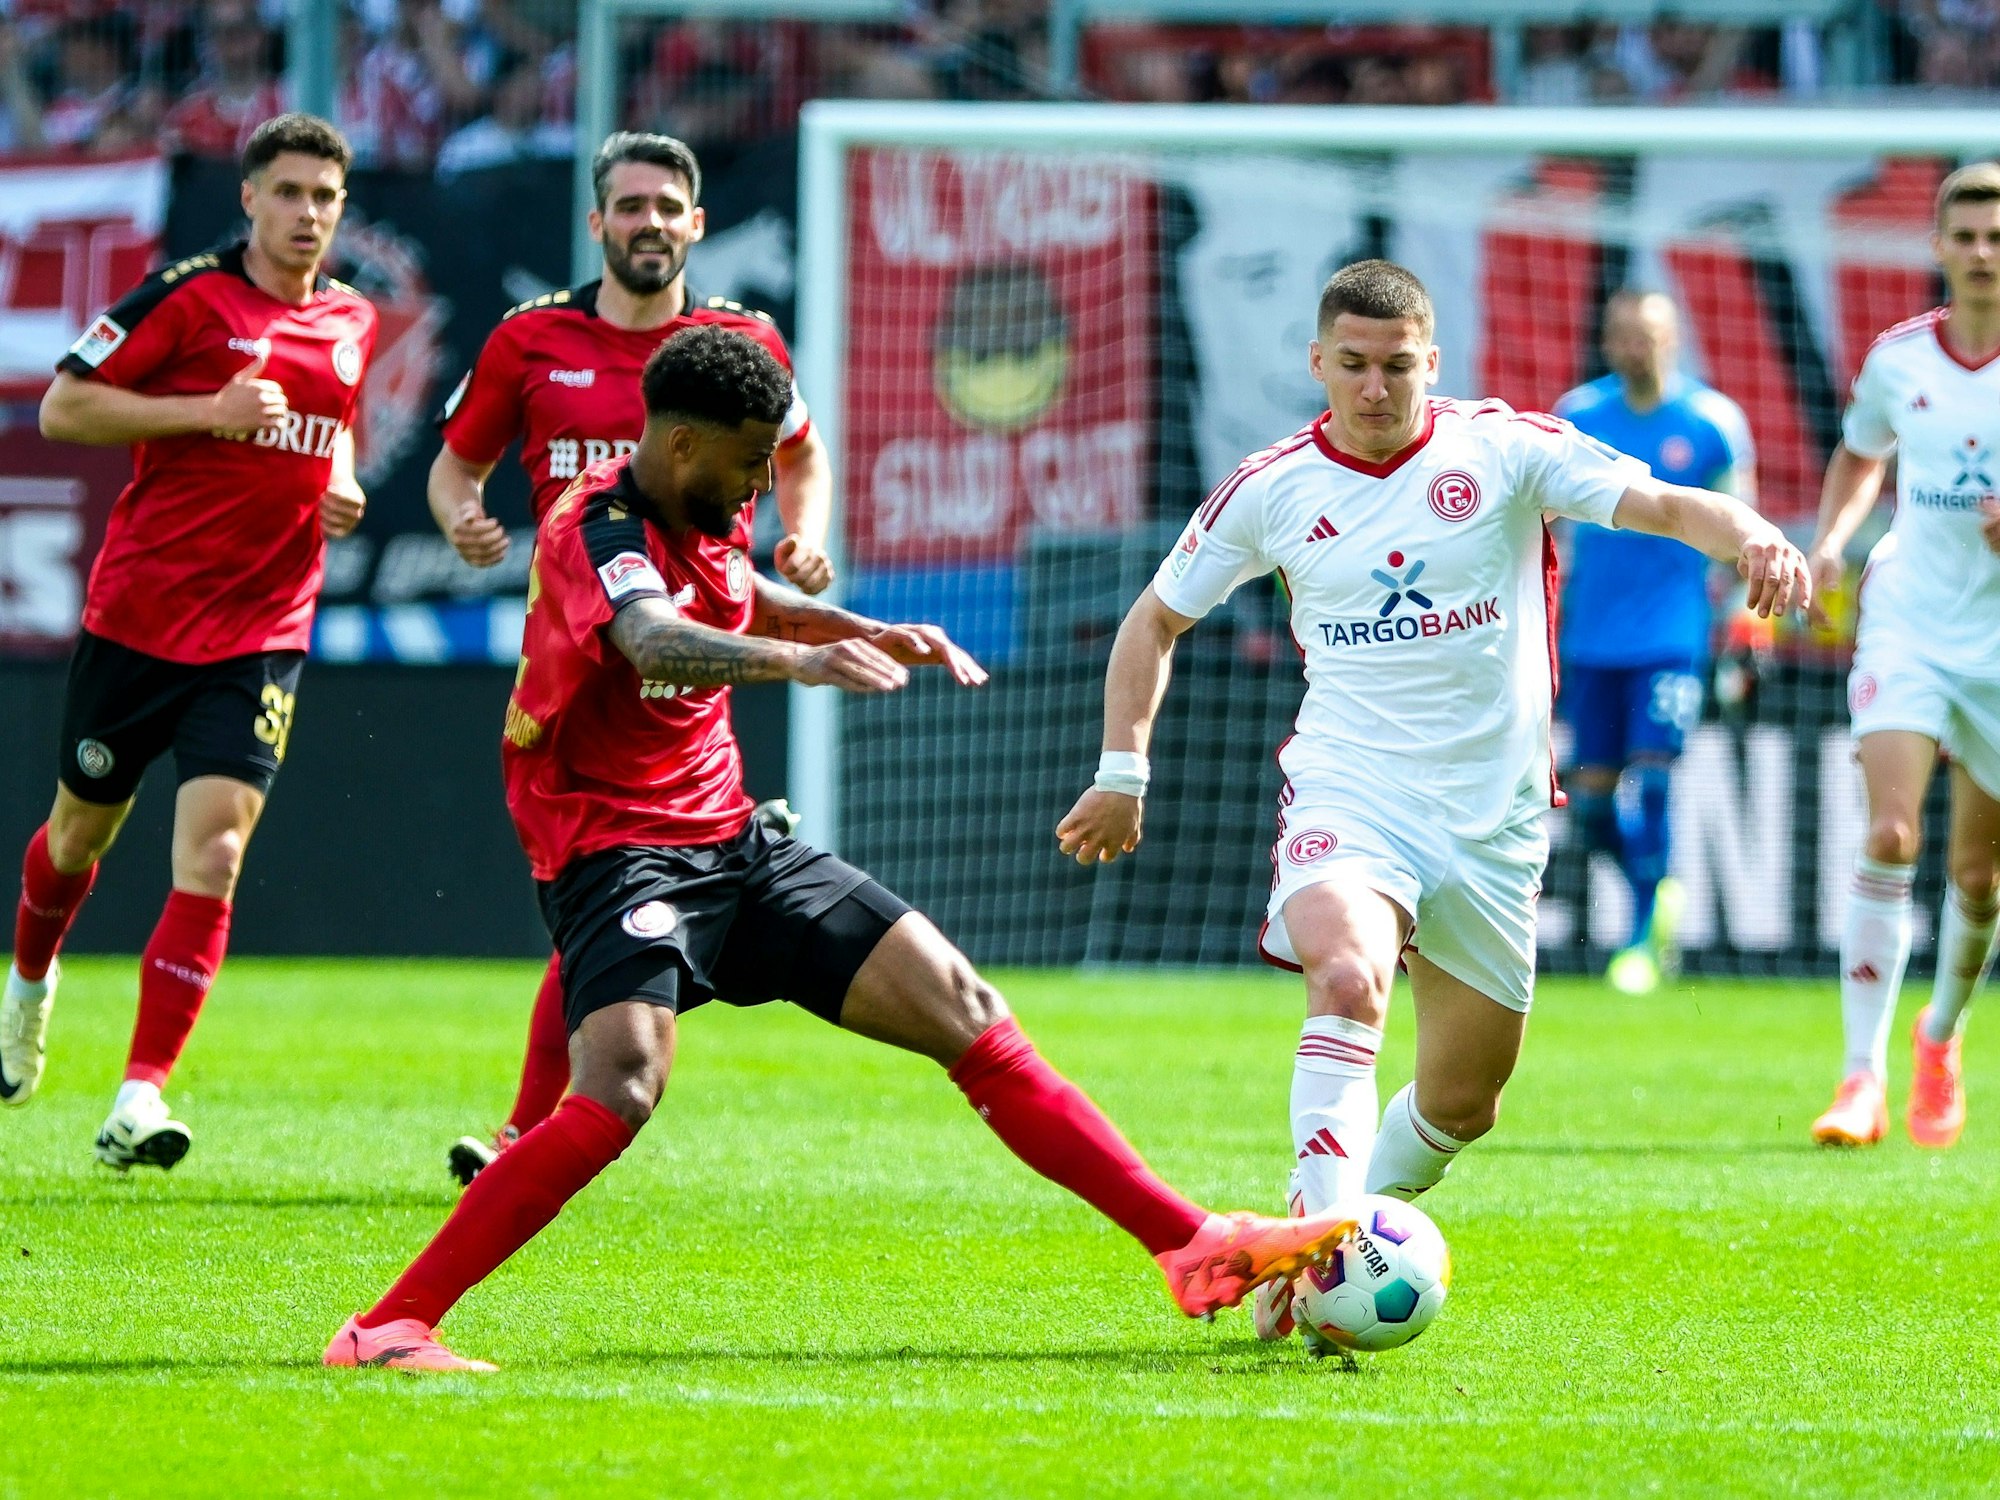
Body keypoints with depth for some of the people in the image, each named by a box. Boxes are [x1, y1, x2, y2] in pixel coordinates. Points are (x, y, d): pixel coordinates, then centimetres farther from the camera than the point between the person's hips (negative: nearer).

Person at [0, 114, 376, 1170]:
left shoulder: (353, 323, 8)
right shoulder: (187, 295, -9)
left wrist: (340, 489, 6)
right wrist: (208, 411, -19)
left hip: (261, 635, 2)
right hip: (137, 616, -2)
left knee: (213, 853, -13)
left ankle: (141, 1096, -14)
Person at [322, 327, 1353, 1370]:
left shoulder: (710, 519, 8)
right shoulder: (600, 528, -20)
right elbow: (656, 643, -43)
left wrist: (875, 633, 24)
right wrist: (801, 660, -60)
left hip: (731, 842, 9)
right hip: (617, 850, -9)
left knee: (965, 1012, 4)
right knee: (620, 1094, -32)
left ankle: (1193, 1246, 8)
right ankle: (387, 1330, -28)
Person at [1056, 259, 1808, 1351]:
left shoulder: (1507, 449, -4)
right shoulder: (1272, 489, 0)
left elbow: (1659, 504, -14)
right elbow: (1156, 618, 14)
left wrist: (1748, 535, -35)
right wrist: (1123, 772, 8)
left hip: (1493, 813, 2)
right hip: (1347, 791, -2)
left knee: (1464, 1099, 8)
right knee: (1347, 978, -32)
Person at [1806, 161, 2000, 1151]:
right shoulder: (1898, 359, 2)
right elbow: (1860, 453, 23)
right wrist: (1831, 539, 5)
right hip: (1907, 620, 1)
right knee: (1890, 834, -18)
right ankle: (1863, 1077, -18)